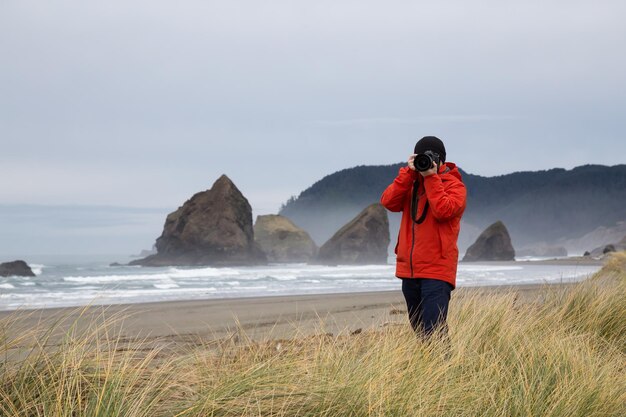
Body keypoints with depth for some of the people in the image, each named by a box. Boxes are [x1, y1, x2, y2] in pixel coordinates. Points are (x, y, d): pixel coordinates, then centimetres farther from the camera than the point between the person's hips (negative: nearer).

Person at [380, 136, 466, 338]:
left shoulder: (454, 185, -2)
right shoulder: (411, 183, 13)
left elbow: (443, 210, -21)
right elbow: (388, 202, -4)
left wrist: (431, 177, -17)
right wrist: (408, 173, -9)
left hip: (436, 271, -6)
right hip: (409, 269, 6)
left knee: (433, 332, -16)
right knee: (419, 331, 14)